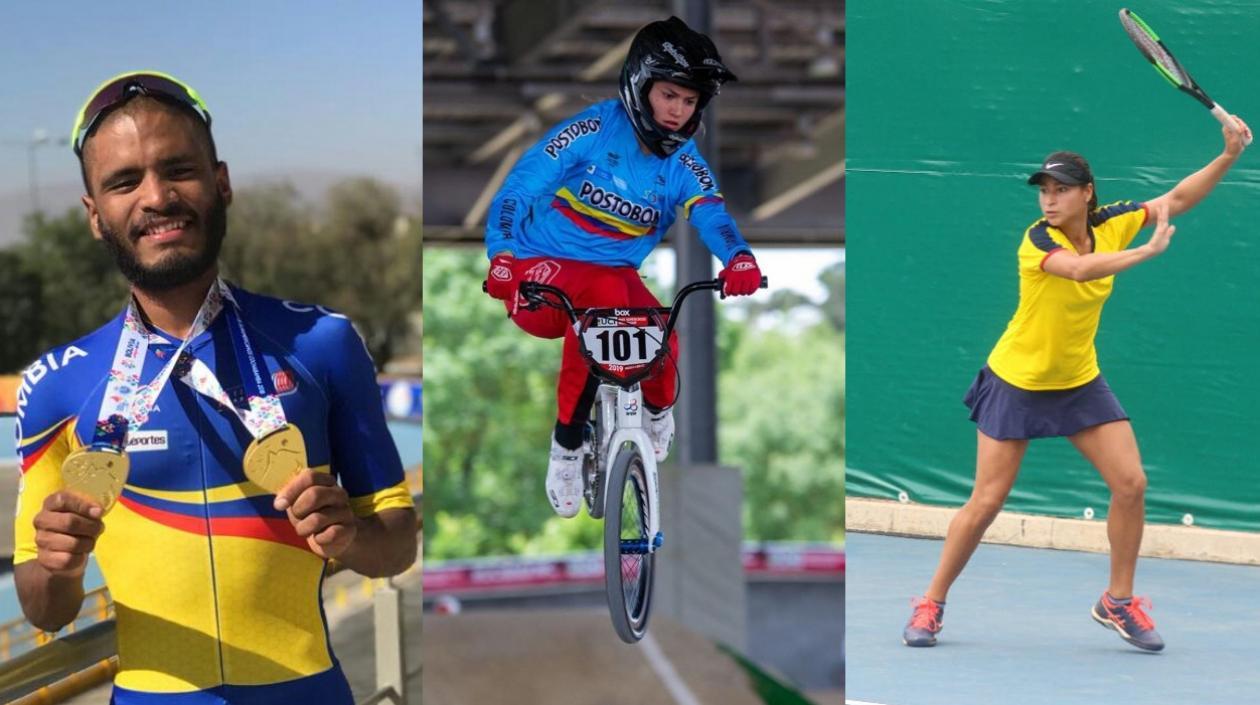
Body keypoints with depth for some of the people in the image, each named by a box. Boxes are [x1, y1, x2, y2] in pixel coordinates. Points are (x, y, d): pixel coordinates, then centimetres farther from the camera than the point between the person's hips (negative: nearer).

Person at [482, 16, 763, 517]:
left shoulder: (685, 165, -1)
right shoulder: (593, 130, -11)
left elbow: (711, 215, -20)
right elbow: (518, 188, -14)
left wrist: (738, 258, -43)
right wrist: (501, 255, -29)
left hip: (616, 274, 3)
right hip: (540, 272, -3)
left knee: (662, 343, -25)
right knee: (603, 293, -36)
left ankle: (658, 410, 16)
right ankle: (567, 446, -21)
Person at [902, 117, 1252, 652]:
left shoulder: (1111, 224, -7)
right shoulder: (1038, 240, -24)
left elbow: (1178, 198, 2)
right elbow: (1081, 269, -44)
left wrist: (1229, 154, -8)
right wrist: (1149, 249, -45)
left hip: (1079, 382, 5)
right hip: (1016, 381, -5)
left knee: (1131, 483, -5)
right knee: (987, 502, -5)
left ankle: (1118, 602, 12)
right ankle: (931, 605, 11)